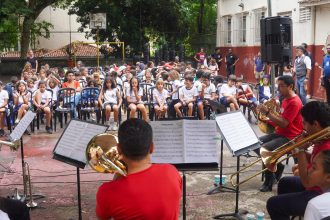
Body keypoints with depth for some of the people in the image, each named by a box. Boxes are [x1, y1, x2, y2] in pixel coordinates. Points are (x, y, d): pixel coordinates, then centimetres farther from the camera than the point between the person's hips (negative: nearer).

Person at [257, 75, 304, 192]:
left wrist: (267, 112, -24)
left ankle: (269, 181, -9)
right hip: (280, 133, 10)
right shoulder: (285, 100, 13)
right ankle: (277, 166, 13)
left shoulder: (295, 102, -19)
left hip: (290, 137, -10)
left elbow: (284, 123, -25)